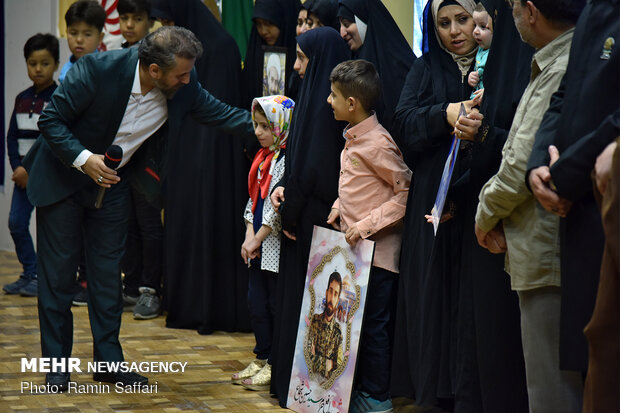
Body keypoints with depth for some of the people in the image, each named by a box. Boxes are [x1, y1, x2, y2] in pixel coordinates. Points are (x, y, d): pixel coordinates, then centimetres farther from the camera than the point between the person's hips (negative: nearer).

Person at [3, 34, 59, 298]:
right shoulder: (22, 99, 12)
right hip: (24, 173, 6)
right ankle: (29, 273, 16)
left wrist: (30, 169, -16)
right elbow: (12, 136, 11)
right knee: (16, 222, 5)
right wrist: (17, 168, -4)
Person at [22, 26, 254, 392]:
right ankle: (56, 363, 13)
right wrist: (83, 158, -32)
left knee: (108, 272, 7)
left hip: (112, 183, 4)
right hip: (63, 178, -4)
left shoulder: (184, 87, -16)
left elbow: (222, 114, -3)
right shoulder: (98, 70, -29)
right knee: (58, 272, 2)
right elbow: (51, 120, -21)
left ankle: (109, 361, 17)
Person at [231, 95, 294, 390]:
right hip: (258, 246, 9)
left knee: (275, 304, -1)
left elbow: (279, 208, -19)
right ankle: (262, 358, 24)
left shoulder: (287, 161, -15)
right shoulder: (262, 159, 12)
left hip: (277, 244, -9)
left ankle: (275, 366, 7)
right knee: (256, 301, 13)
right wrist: (249, 235, 3)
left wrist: (258, 238, -13)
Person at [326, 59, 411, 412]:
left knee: (374, 323, -2)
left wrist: (366, 225, -21)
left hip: (378, 249, -9)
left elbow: (406, 192, -18)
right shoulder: (353, 137, 11)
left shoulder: (377, 143, -18)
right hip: (353, 246, 9)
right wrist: (340, 208, 7)